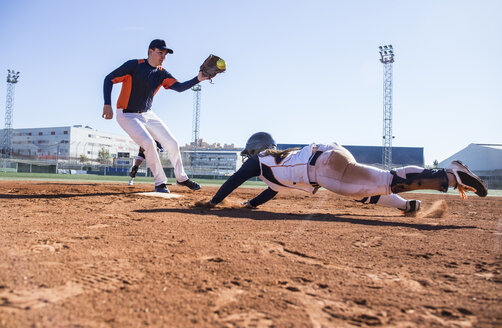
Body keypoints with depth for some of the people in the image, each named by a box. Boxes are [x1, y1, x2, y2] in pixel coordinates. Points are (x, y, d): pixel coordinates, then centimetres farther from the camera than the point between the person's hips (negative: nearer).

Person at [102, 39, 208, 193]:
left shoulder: (162, 74, 1)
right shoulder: (134, 65, -13)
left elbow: (179, 87, -13)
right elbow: (109, 79, -13)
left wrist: (198, 79, -30)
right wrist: (107, 104, -24)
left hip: (148, 115, 6)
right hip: (127, 115, -6)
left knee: (172, 144, 2)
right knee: (148, 143, -25)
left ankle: (181, 178, 23)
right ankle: (160, 183, -8)